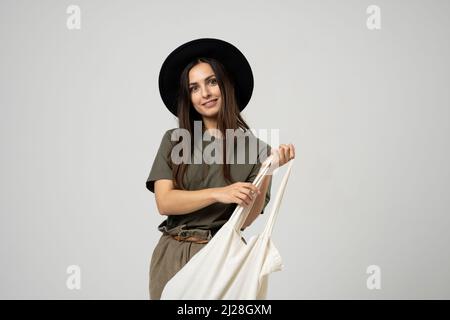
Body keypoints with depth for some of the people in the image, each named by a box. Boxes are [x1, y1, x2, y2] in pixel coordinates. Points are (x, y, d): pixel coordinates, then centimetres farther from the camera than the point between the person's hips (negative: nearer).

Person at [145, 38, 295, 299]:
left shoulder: (255, 148, -1)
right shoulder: (174, 140, 3)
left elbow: (246, 219, -6)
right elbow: (164, 202, -9)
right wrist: (218, 193, -22)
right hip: (172, 255, 2)